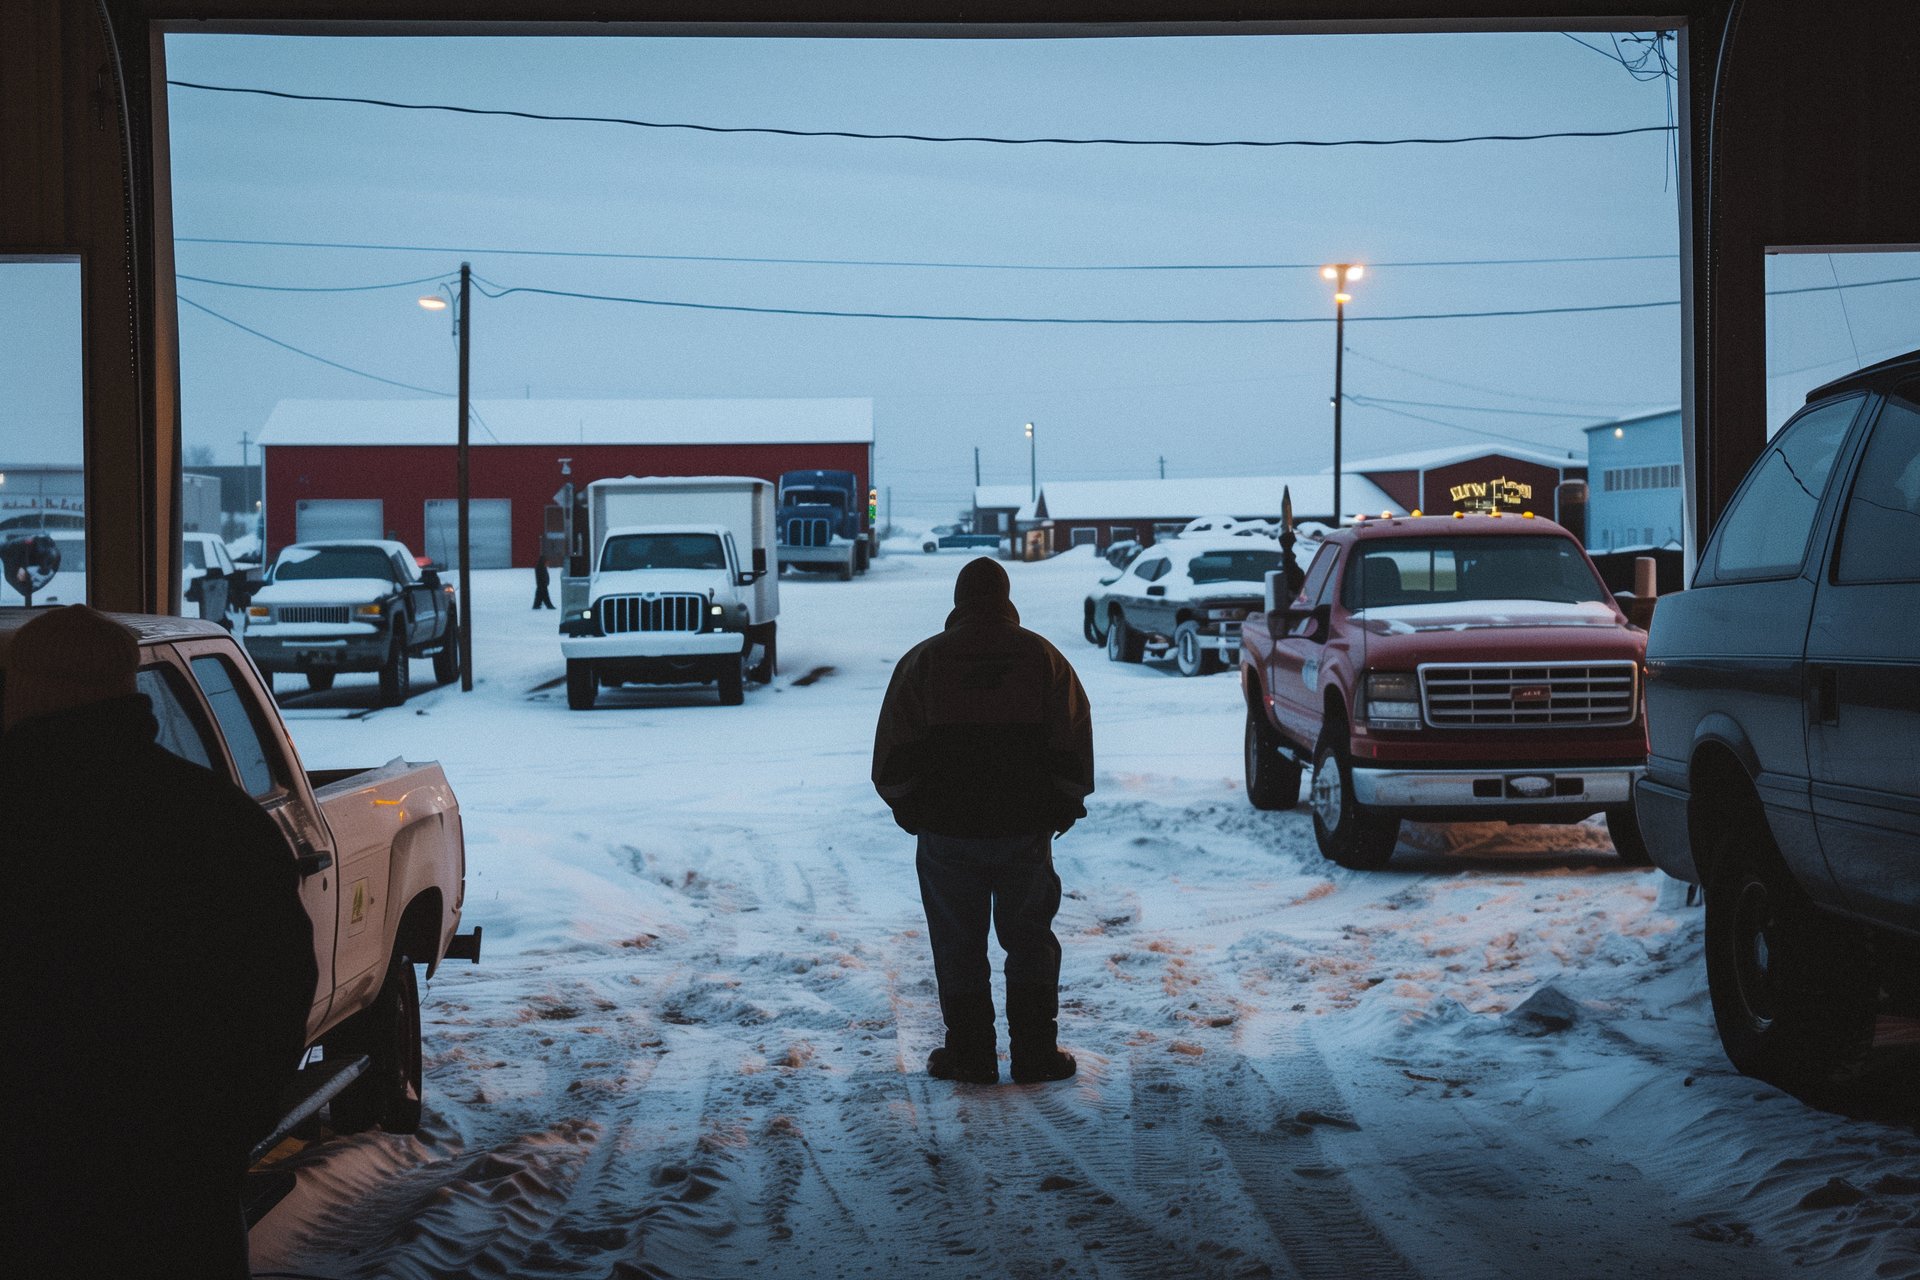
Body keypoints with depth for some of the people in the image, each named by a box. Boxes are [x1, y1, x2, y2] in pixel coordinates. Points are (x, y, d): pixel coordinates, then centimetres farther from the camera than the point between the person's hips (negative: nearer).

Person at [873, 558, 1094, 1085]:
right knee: (1031, 941, 10)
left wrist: (906, 805, 16)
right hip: (1026, 828, 1)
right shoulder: (1042, 657, 3)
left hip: (947, 830, -1)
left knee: (959, 947, 8)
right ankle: (1035, 1052, 9)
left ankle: (970, 1055, 10)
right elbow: (1074, 743, 4)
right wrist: (1064, 805, 15)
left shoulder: (922, 661, 1)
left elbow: (893, 754, 2)